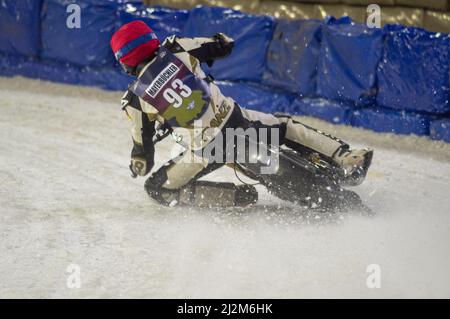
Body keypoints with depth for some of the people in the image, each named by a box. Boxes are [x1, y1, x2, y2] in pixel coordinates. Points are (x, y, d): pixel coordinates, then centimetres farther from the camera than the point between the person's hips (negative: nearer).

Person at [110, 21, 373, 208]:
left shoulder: (135, 98, -2)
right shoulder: (176, 49, 0)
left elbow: (143, 154, 7)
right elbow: (225, 44, 10)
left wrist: (139, 165, 30)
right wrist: (202, 60, 30)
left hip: (206, 150, -3)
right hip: (236, 119, 3)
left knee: (158, 188, 12)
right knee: (286, 127, 28)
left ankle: (236, 197, -1)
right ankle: (349, 159, 16)